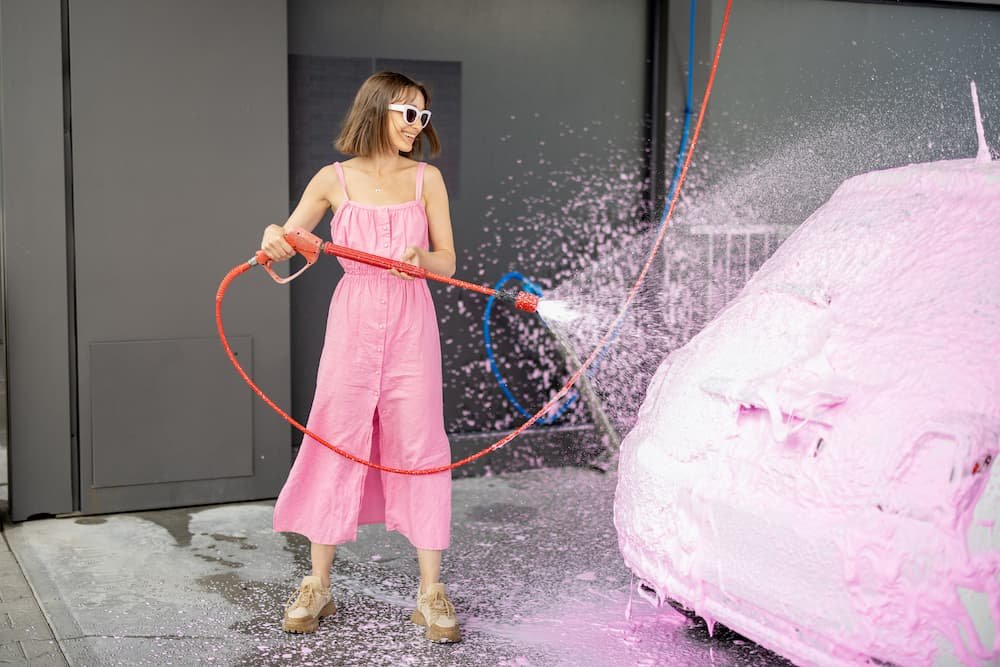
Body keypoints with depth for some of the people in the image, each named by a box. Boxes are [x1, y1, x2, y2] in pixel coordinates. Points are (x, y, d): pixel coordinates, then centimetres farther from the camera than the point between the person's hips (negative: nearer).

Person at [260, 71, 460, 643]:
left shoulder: (427, 178, 6)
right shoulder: (335, 179, 4)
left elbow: (448, 262, 6)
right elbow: (284, 245, 6)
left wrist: (422, 259, -17)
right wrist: (275, 237, -18)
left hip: (411, 324, 0)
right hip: (353, 321, 0)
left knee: (419, 444, -1)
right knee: (336, 443, 2)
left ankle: (431, 591, 7)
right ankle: (319, 586, 16)